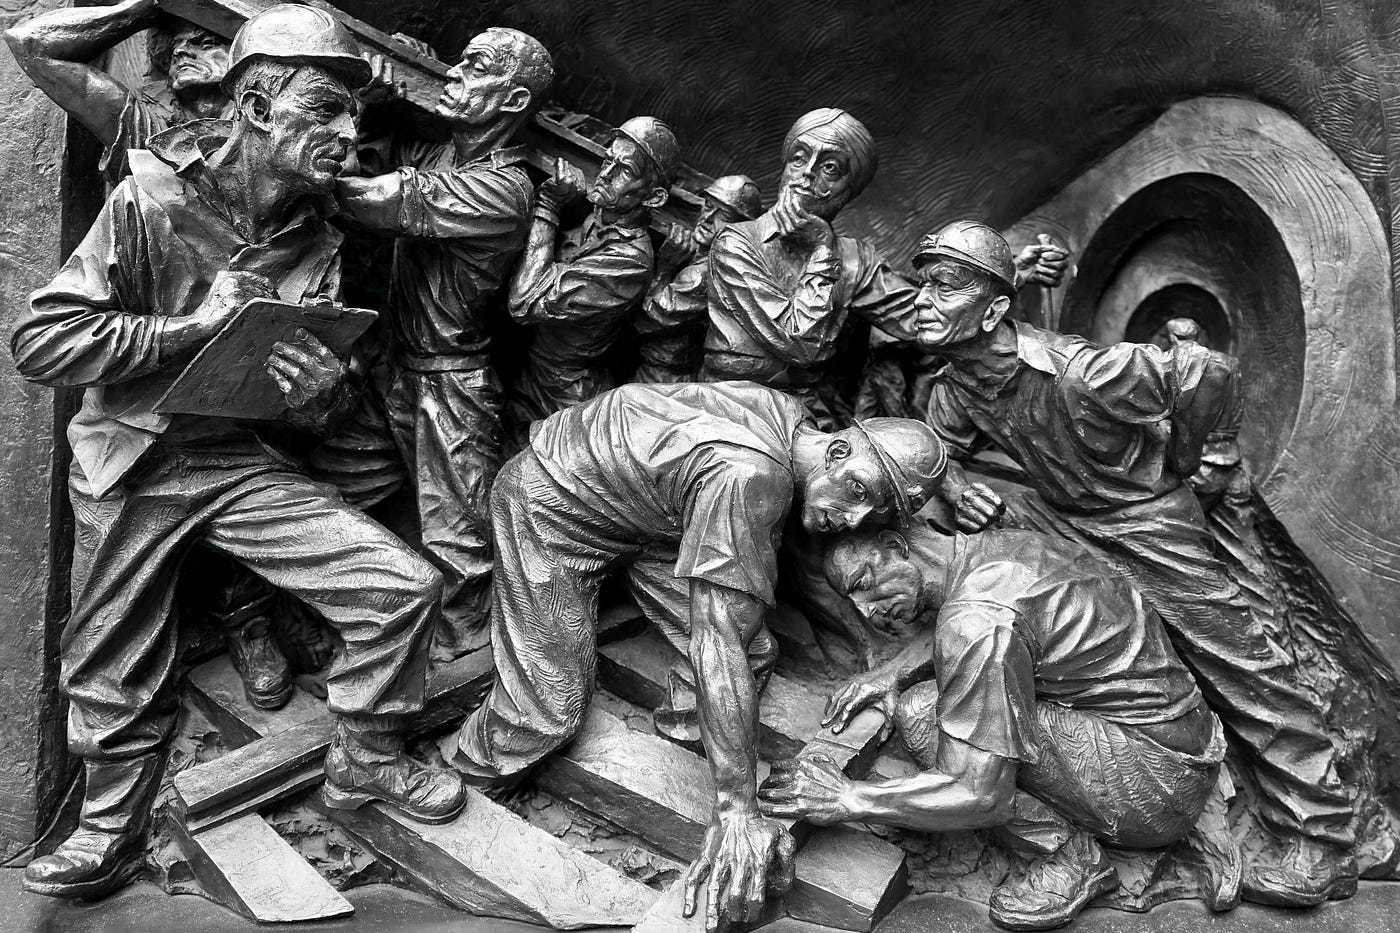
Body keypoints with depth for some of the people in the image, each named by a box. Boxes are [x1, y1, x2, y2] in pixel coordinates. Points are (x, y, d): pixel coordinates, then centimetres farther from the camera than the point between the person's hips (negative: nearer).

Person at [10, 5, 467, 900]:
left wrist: (320, 395, -19)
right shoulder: (151, 201, -14)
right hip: (127, 463, -3)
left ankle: (365, 755, 14)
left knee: (405, 585, -9)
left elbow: (322, 401, 6)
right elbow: (41, 341, -17)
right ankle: (111, 835, 32)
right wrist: (196, 327, -22)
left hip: (242, 461, 3)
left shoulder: (318, 244, 0)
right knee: (115, 681, 6)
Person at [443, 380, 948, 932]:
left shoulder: (790, 415, -13)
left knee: (751, 654, -8)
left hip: (646, 513, 8)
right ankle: (458, 774, 20)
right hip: (551, 508, -8)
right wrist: (736, 809, -38)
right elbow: (716, 642, -40)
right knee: (545, 714, -10)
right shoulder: (746, 477, -39)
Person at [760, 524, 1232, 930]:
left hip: (1160, 784, -9)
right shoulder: (991, 545, 1)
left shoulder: (979, 619, -25)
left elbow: (978, 796, -26)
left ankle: (1066, 854, -4)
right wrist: (892, 673, 4)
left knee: (923, 714, -19)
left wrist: (846, 799, -17)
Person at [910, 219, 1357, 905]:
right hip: (1055, 514, 7)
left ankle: (1321, 841, 3)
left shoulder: (1075, 374, -35)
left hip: (1142, 516, -7)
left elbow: (1210, 375, -27)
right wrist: (957, 490, -18)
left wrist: (1171, 463, -10)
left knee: (1236, 661, -6)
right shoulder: (956, 382, -12)